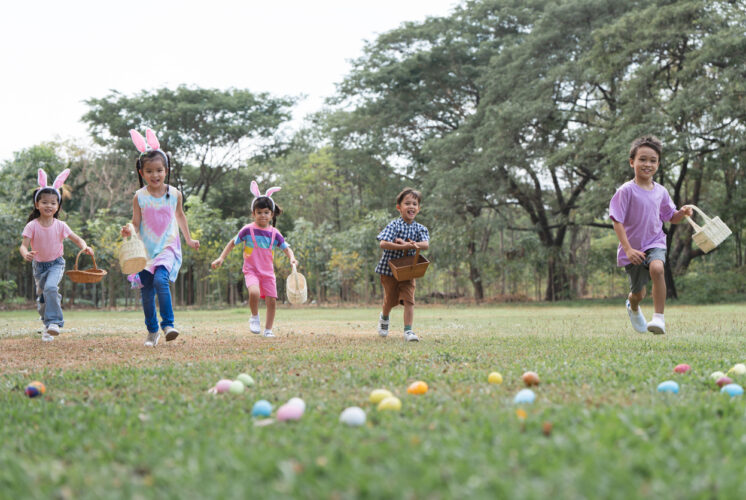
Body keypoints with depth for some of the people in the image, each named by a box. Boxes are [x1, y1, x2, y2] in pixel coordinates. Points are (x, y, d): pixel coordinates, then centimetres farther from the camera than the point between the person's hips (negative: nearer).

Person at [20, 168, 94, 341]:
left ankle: (54, 322, -25)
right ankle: (48, 327, 32)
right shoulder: (32, 226, -13)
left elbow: (77, 239, -4)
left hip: (56, 264, -2)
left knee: (51, 288, -29)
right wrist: (26, 254, -43)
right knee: (42, 296, 12)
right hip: (39, 264, 2)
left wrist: (85, 247, -27)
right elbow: (23, 245, -19)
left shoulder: (60, 226, -10)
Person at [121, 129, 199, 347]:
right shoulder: (139, 197, -3)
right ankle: (152, 331, 18)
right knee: (146, 290, 4)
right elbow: (136, 223, -1)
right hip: (145, 248, 1)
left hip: (168, 247, -1)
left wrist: (189, 239, 22)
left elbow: (180, 216, 17)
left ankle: (168, 324, -18)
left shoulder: (174, 194, 0)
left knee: (160, 280, -25)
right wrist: (129, 231, -23)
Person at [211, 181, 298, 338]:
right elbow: (233, 243, 4)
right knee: (254, 292, -30)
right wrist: (221, 258, -2)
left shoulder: (274, 233, 3)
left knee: (271, 300, -1)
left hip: (268, 272, 3)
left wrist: (292, 258, -14)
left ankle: (268, 329, 17)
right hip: (251, 270, -3)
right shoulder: (248, 230, -5)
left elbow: (286, 248, 7)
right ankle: (254, 317, -3)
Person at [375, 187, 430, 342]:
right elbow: (383, 243, -26)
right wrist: (403, 247, -33)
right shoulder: (394, 225, -14)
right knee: (390, 300, 12)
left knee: (409, 300, -9)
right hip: (389, 269, -3)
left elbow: (425, 244, -17)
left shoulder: (420, 228, -1)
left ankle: (408, 331, -6)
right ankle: (384, 317, 44)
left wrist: (411, 244, -32)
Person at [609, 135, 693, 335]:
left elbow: (672, 218, 15)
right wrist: (628, 249, -20)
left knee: (657, 268, -33)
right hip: (633, 248, -2)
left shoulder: (660, 191, 3)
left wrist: (682, 212, -9)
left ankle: (659, 318, -29)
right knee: (638, 294, 8)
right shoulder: (626, 191, -11)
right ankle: (633, 307, 48)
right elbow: (617, 222, -13)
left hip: (655, 243, 2)